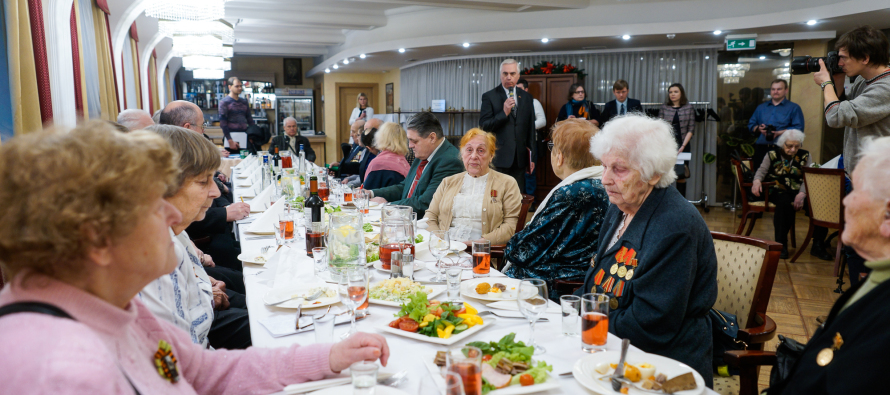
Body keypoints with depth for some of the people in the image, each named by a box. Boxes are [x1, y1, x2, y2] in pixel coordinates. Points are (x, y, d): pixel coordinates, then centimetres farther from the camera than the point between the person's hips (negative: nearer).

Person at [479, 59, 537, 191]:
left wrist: (531, 157, 15)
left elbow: (530, 128, 16)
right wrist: (504, 113, -17)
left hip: (520, 159, 3)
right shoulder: (489, 97, 1)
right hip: (498, 158, -3)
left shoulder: (526, 97, 12)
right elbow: (483, 126, -6)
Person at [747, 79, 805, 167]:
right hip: (761, 148, 4)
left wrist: (779, 133, -15)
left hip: (781, 149, -4)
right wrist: (759, 128, -3)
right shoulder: (761, 107, 22)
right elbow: (751, 124, 19)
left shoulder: (794, 108, 8)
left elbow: (798, 128, -4)